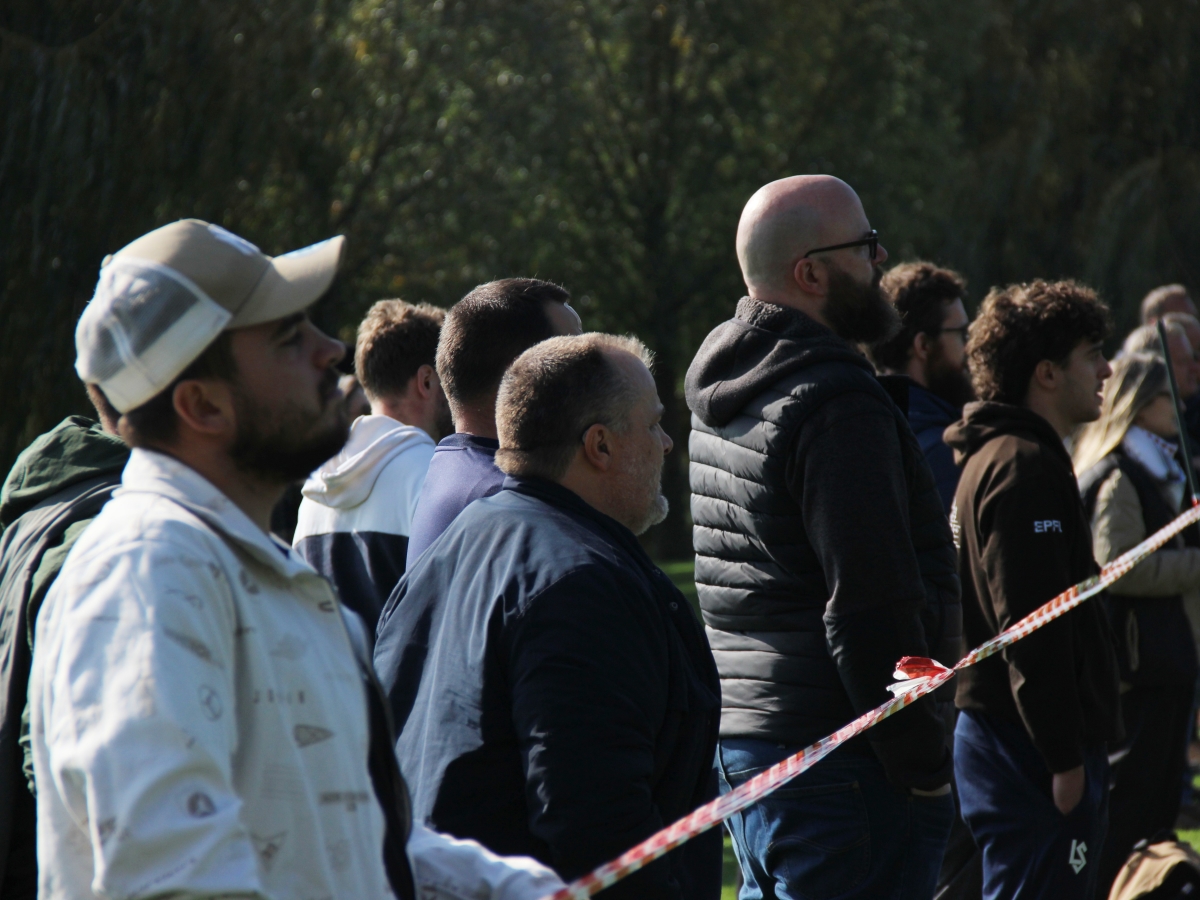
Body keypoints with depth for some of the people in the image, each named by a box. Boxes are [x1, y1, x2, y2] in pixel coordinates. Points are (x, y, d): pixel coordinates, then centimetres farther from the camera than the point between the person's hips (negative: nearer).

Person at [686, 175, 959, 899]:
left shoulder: (720, 399, 16)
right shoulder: (838, 405, -15)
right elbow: (872, 609, -20)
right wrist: (923, 766, -15)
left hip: (739, 733, 10)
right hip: (836, 756, -10)